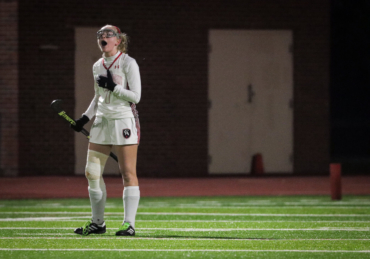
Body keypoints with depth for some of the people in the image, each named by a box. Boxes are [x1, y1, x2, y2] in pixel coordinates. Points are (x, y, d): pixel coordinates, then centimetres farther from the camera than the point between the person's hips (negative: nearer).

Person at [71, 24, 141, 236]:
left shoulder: (128, 63, -6)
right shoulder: (98, 66, 13)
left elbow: (135, 96, -11)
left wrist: (113, 86, -16)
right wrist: (85, 118, 13)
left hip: (125, 120, -7)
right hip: (102, 121, 7)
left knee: (128, 173, -6)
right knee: (92, 172, 3)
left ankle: (129, 224, -5)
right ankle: (98, 223, 12)